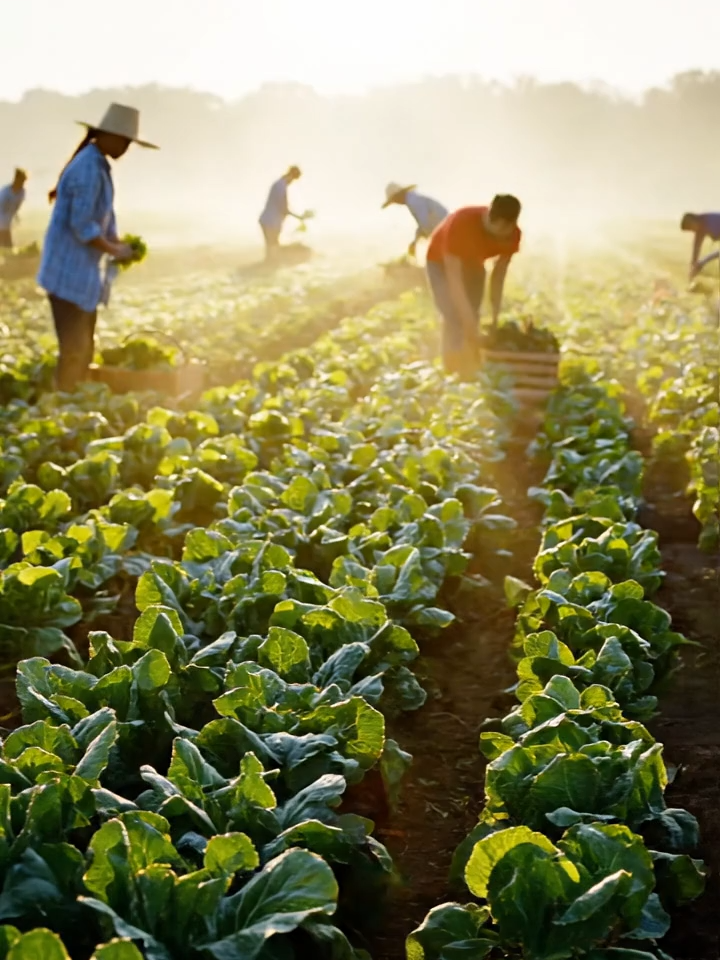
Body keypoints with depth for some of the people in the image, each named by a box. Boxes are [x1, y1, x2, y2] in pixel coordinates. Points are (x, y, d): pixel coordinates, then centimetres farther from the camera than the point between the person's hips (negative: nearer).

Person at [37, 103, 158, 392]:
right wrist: (113, 250, -12)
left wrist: (119, 245, 2)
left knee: (84, 348, 14)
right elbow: (81, 225, -23)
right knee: (74, 349, -8)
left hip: (81, 270, 10)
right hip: (69, 272, -10)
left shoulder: (98, 165, 13)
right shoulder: (89, 168, -19)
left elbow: (103, 217, 18)